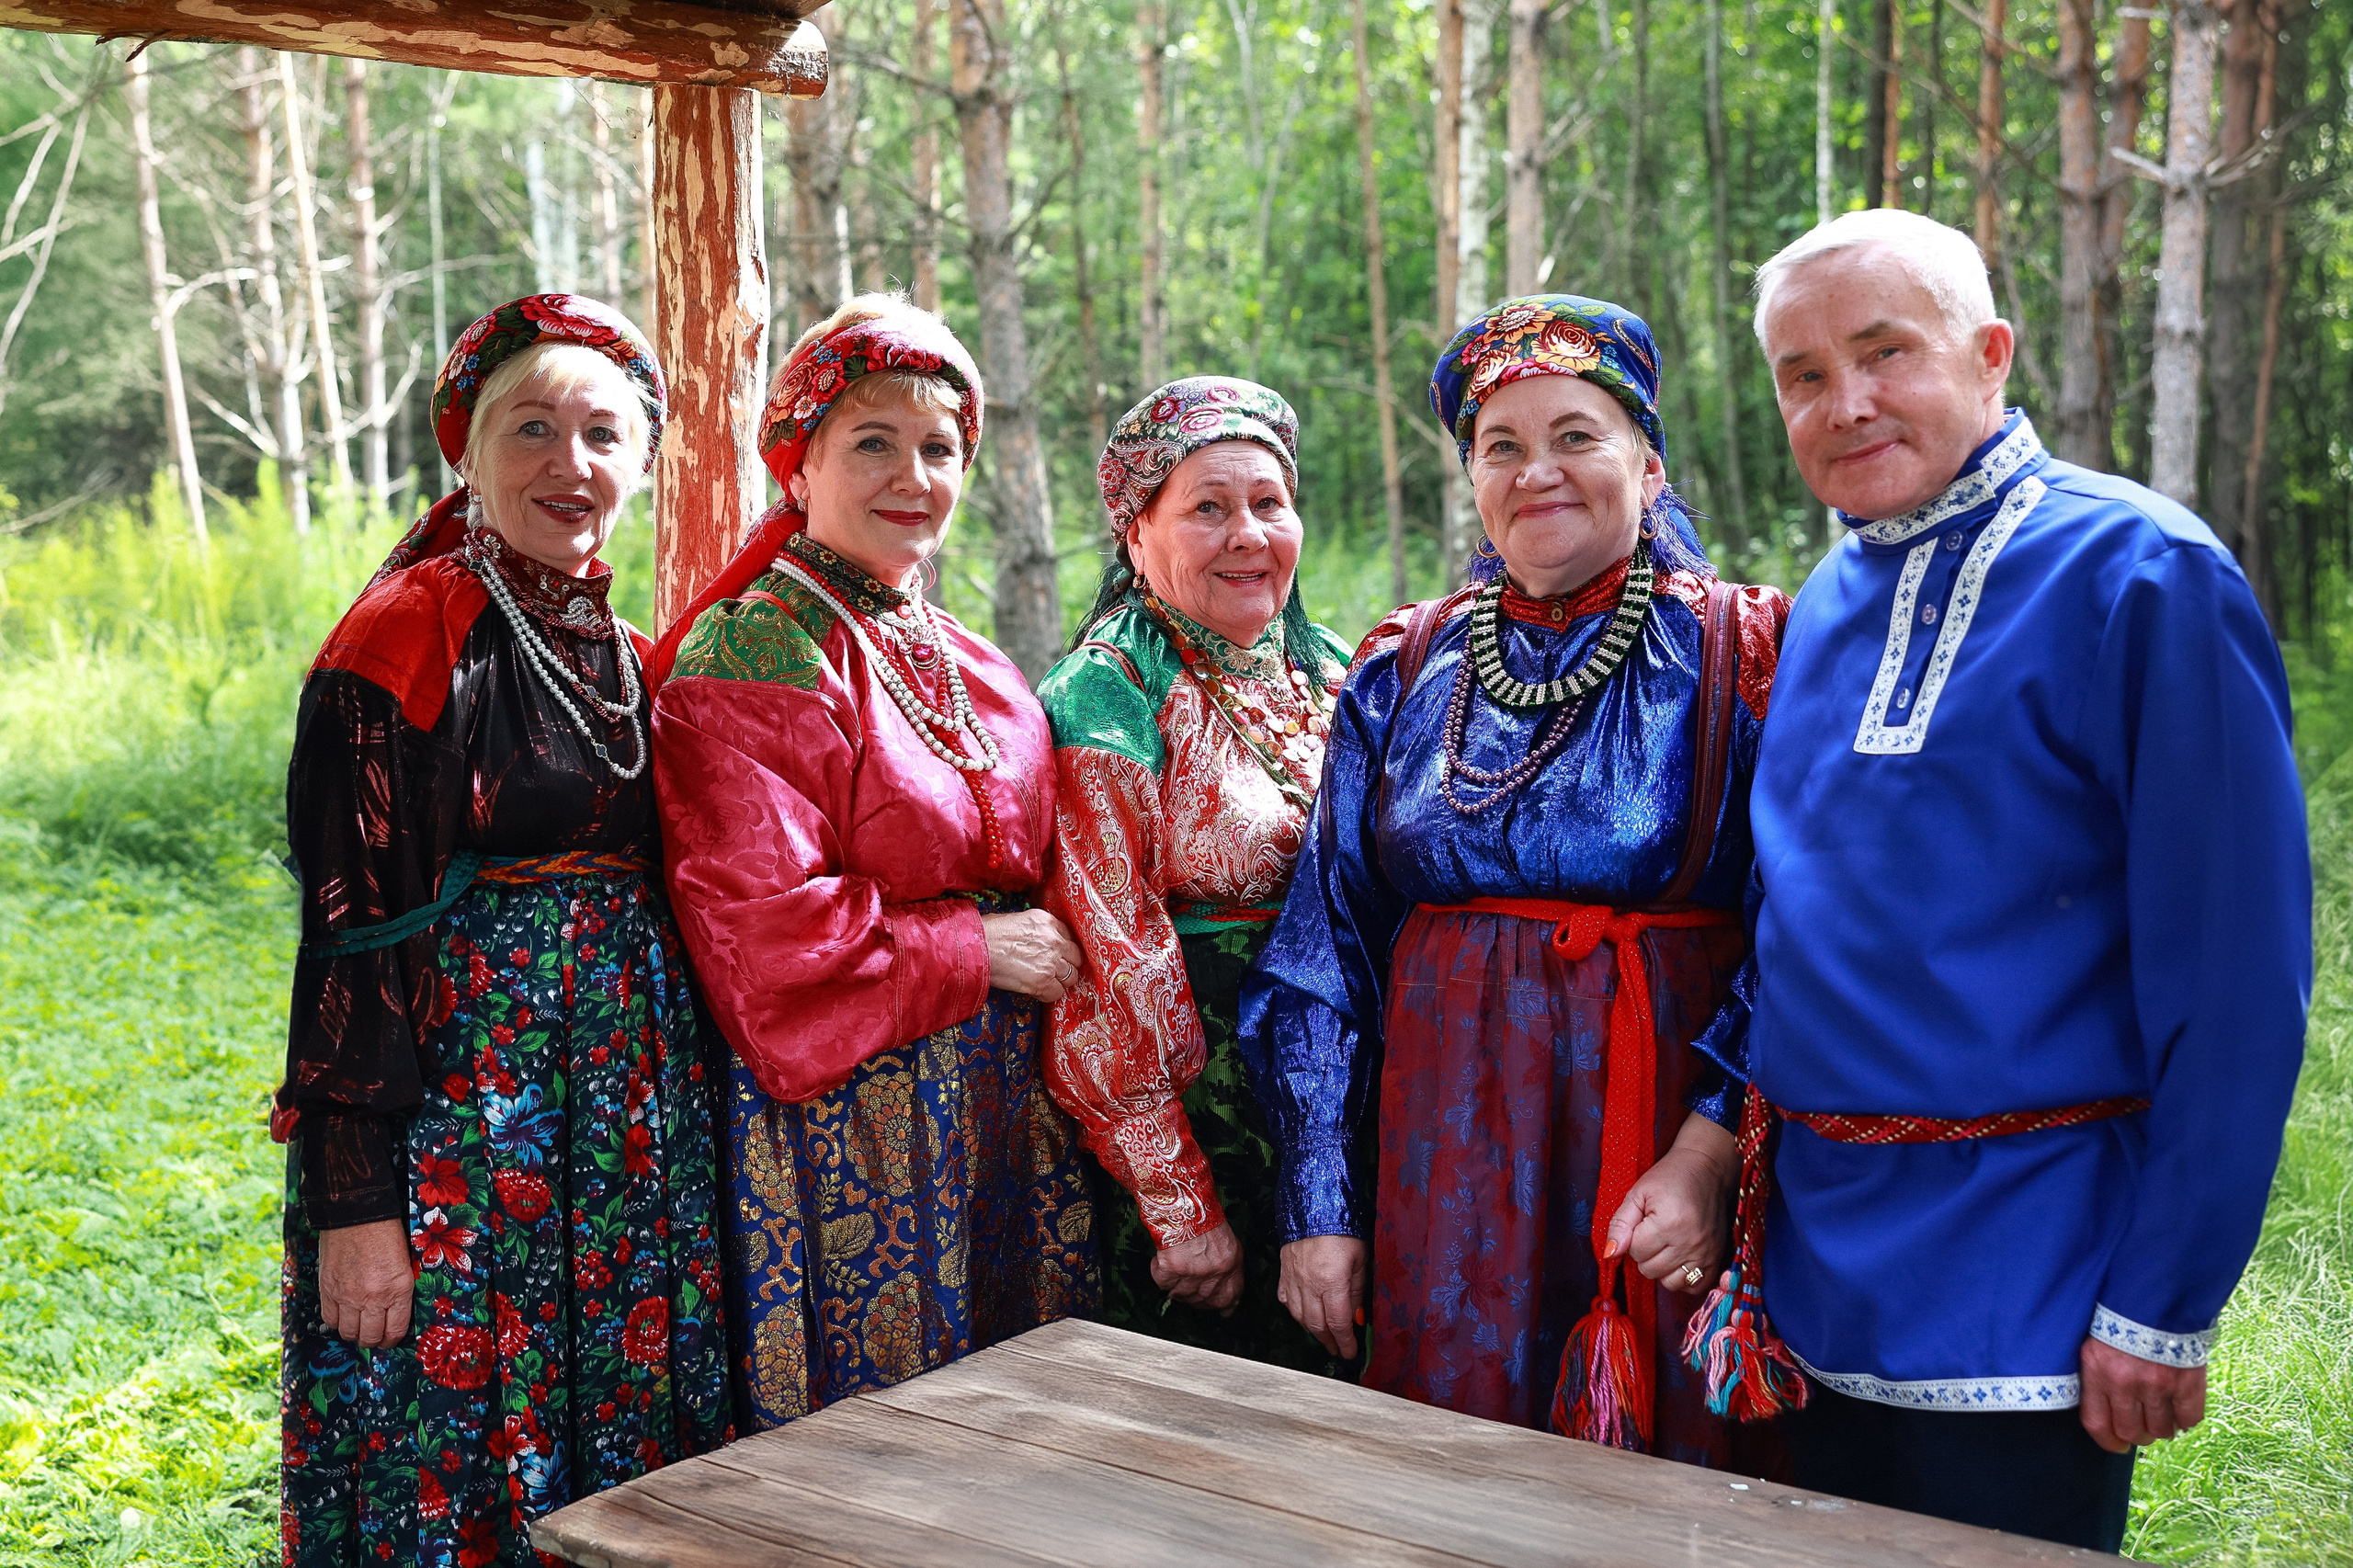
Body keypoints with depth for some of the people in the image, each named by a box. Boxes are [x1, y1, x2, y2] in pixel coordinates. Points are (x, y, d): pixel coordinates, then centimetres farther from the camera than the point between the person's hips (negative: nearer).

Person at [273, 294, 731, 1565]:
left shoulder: (624, 656, 11)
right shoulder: (405, 640, -10)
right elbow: (350, 931, -13)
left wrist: (680, 1132, 14)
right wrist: (351, 1199, -17)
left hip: (630, 1117, 7)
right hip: (456, 1116, -6)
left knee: (620, 1460, 12)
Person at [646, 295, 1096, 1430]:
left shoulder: (969, 666, 14)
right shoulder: (746, 657, -10)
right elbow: (762, 920, -18)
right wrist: (972, 949, -12)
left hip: (998, 1109, 7)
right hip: (845, 1113, -7)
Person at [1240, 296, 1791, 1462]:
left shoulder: (1740, 657, -1)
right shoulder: (1403, 673, 7)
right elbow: (1327, 945, 7)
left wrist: (1709, 1153, -19)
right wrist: (1318, 1203, 2)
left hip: (1670, 1127, -2)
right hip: (1449, 1162, 2)